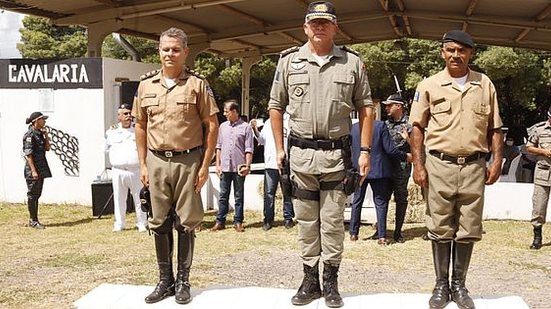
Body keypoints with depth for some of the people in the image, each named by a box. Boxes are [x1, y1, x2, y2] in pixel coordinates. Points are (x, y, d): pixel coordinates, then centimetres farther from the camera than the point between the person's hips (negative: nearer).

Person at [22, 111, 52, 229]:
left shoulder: (39, 133, 12)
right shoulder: (30, 135, -13)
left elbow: (47, 148, 15)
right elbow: (28, 154, -17)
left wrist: (46, 135, 4)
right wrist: (33, 171, -21)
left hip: (41, 168, 9)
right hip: (32, 169, -9)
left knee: (37, 195, 13)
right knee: (32, 195, -1)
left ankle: (33, 220, 20)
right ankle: (33, 221, 5)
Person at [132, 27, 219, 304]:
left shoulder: (197, 84, -2)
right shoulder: (146, 85, 8)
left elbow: (212, 125, -2)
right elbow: (140, 126, 13)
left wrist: (205, 165, -6)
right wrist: (143, 164, 7)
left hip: (188, 161, -3)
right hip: (157, 161, 3)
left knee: (186, 223, 5)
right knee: (160, 223, 9)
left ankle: (183, 281, 17)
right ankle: (164, 280, 21)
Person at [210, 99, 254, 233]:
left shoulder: (245, 127, -3)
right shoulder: (223, 126, 11)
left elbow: (249, 149, -4)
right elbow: (219, 146, 14)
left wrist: (247, 166, -11)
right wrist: (218, 164, 9)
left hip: (239, 167, -4)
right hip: (225, 167, 4)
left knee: (239, 196, 5)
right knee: (223, 195, 7)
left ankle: (238, 222, 12)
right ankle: (220, 221, 12)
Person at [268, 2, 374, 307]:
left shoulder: (352, 62, 2)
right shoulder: (289, 61, 4)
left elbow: (365, 108, 5)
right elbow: (276, 106, 9)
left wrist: (365, 150, 0)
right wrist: (279, 148, 5)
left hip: (337, 154, -1)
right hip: (300, 153, 1)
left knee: (333, 221, 6)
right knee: (305, 221, 10)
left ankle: (330, 282, 18)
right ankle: (309, 280, 23)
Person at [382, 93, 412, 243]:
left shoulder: (409, 123, -3)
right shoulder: (386, 123, 13)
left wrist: (407, 138, -21)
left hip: (401, 167, -5)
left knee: (401, 199, 4)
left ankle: (398, 231, 13)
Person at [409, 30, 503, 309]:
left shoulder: (485, 85, 9)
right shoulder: (429, 85, 3)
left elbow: (494, 128, 12)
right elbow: (417, 127, 2)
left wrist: (497, 161, 2)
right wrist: (418, 165, -6)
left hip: (474, 167, 2)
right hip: (439, 165, -1)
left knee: (468, 230, 6)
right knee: (440, 229, 5)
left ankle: (459, 284, 20)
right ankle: (441, 284, 17)